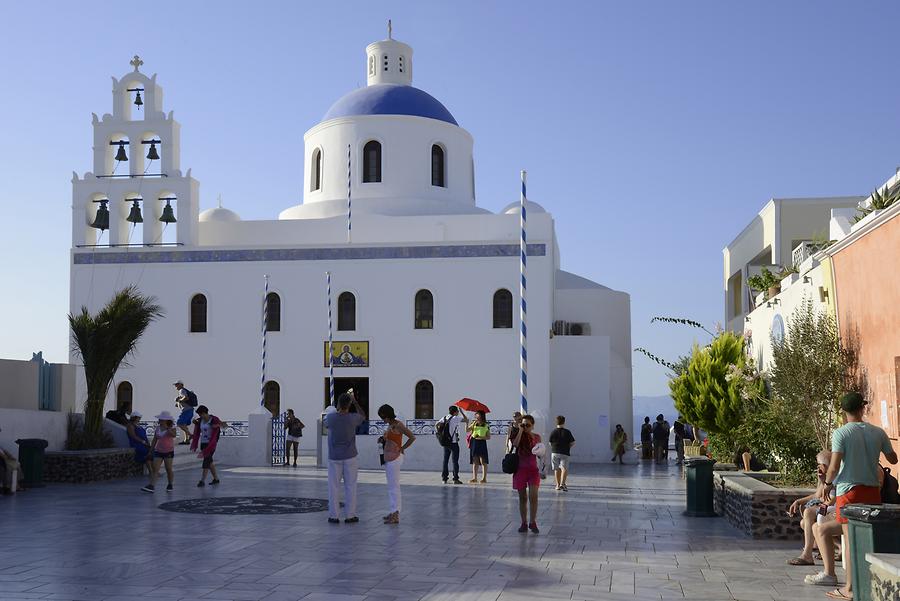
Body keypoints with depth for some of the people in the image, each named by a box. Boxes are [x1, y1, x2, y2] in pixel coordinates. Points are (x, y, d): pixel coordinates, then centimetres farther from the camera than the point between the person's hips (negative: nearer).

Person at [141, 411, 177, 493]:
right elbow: (154, 440, 13)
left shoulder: (172, 428, -8)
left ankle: (170, 485, 21)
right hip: (158, 451, 4)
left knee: (168, 469, 4)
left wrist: (169, 430, -45)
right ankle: (151, 486, -14)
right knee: (154, 469, -7)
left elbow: (174, 435, -30)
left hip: (169, 451, -4)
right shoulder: (158, 428, 6)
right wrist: (150, 450, 12)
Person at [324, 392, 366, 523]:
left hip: (334, 458, 0)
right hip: (350, 457, 0)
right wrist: (355, 402, 16)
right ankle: (350, 515, 8)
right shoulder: (353, 418, -12)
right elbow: (363, 416, 12)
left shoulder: (331, 417, -11)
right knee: (350, 486, 7)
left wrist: (338, 409, 23)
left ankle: (334, 516, 6)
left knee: (333, 487, 6)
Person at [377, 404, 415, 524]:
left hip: (394, 459, -10)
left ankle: (395, 515, -4)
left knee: (393, 486, -7)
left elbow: (412, 437, -20)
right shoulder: (390, 425, 11)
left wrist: (402, 449, -13)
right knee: (391, 486, 14)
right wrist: (382, 439, 9)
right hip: (389, 459, 10)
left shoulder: (398, 425, -16)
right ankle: (394, 512, 22)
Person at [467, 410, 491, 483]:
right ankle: (474, 478, 8)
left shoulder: (486, 426, 3)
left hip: (482, 443, -3)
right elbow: (467, 430, -4)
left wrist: (481, 437, -14)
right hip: (474, 442, 3)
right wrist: (473, 424, -12)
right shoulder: (474, 423, 9)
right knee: (474, 462, 5)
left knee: (483, 461, -4)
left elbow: (488, 437, 2)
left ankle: (484, 478, 0)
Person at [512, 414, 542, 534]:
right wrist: (520, 430, -16)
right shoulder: (518, 435, 1)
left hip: (533, 469, 0)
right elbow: (515, 444, -22)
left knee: (533, 496, -12)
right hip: (520, 469, 0)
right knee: (523, 498, 6)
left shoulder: (536, 437, 4)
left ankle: (532, 522, -3)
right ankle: (524, 523, 15)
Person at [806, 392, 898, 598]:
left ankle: (850, 588, 2)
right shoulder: (878, 432, 4)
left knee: (851, 538, -1)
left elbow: (834, 467, -16)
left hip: (849, 490, -4)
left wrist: (828, 483, 2)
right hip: (872, 490, 5)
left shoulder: (841, 433, -10)